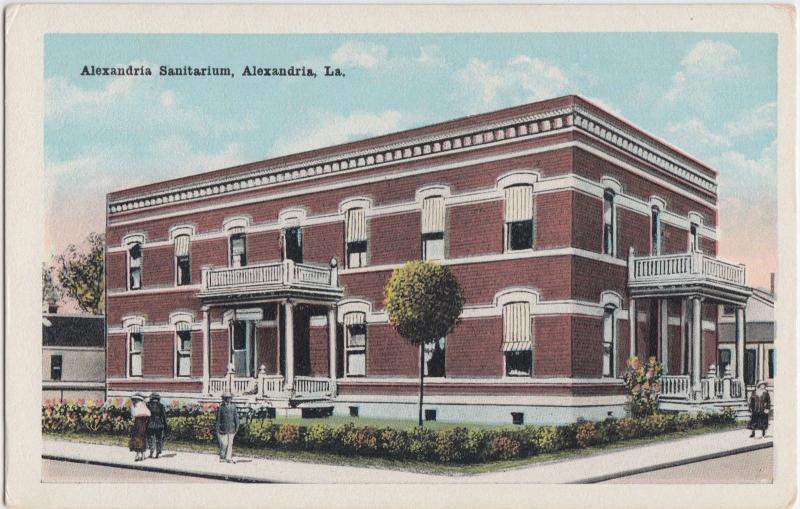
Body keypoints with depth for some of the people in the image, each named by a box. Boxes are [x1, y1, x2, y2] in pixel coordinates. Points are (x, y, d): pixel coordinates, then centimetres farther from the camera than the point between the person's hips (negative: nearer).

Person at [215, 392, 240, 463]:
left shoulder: (233, 406, 6)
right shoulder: (221, 407, -1)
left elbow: (236, 416, 6)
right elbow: (218, 419, 1)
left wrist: (237, 426, -2)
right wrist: (217, 429, -1)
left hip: (231, 428, 3)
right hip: (224, 429, -3)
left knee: (230, 443, 4)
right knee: (224, 444, -6)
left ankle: (229, 458, 9)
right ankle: (222, 458, 8)